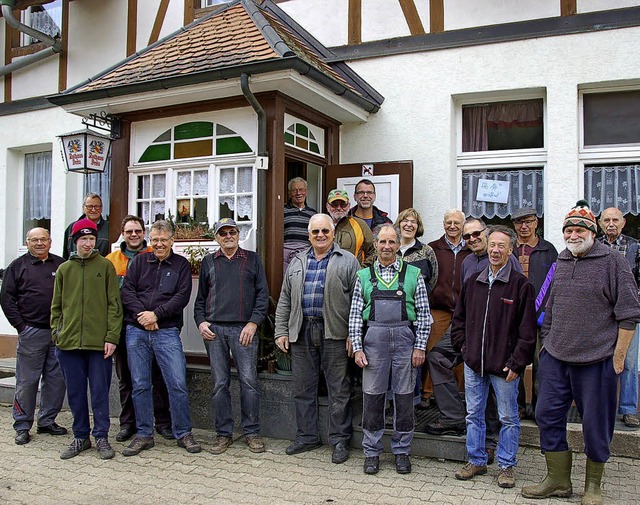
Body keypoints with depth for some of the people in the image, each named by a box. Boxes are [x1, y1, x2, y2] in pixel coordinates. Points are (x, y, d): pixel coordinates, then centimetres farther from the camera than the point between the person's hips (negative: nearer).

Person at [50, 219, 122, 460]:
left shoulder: (105, 266, 2)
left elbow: (114, 304, -1)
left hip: (98, 341, -3)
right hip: (69, 342, 3)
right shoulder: (64, 269, 11)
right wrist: (56, 334, 4)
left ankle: (101, 437, 14)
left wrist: (112, 336, -8)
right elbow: (56, 306, 14)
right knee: (76, 392, 10)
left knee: (100, 391, 3)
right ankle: (80, 437, 23)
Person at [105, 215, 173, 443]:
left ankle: (163, 421, 13)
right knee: (125, 377, 10)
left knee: (157, 374, 2)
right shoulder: (111, 260, 10)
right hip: (122, 324, 2)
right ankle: (128, 423, 22)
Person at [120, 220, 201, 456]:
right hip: (136, 331, 2)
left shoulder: (181, 265, 7)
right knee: (140, 385, 7)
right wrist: (141, 315, -11)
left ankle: (183, 433, 9)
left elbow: (182, 296, -4)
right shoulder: (139, 261, 12)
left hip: (167, 332, -2)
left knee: (178, 384, -4)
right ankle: (144, 435, 18)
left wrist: (156, 314, -13)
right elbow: (127, 291, 4)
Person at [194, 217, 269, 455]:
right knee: (219, 383, 4)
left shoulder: (252, 259, 9)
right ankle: (223, 433, 14)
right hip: (214, 329, 2)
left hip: (244, 329, -2)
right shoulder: (208, 262, 16)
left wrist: (253, 323, -6)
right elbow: (200, 297, 18)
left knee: (248, 380, -4)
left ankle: (252, 432, 7)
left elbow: (262, 294, 4)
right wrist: (200, 322, 3)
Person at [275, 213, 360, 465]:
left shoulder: (348, 261, 2)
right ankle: (307, 436, 25)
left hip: (334, 333, -4)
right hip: (301, 332, 4)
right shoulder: (297, 262, 15)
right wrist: (281, 331, 8)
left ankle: (340, 440, 15)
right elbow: (285, 300, 15)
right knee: (303, 388, 11)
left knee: (339, 390, 3)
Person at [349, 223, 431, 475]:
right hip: (374, 338, 1)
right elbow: (355, 315, 6)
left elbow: (423, 313, 4)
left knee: (404, 396, 6)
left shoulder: (413, 274, 5)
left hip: (404, 337, 0)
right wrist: (357, 347, -1)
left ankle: (402, 451, 21)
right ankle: (372, 452, 19)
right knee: (372, 396, 5)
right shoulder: (364, 276, 8)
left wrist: (420, 346, -2)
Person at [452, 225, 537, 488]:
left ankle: (506, 466, 23)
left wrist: (517, 362, -12)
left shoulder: (521, 284, -7)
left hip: (505, 366, -4)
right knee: (474, 415, 13)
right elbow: (459, 317, 17)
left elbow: (527, 329, -8)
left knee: (508, 418, 8)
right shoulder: (473, 281, 8)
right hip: (473, 363, 4)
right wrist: (463, 345, 7)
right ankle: (476, 461, 28)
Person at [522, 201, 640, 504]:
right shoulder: (561, 262, 12)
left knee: (595, 425, 6)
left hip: (597, 360, -6)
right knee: (548, 415, 8)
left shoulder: (612, 261, -6)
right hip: (555, 357, 6)